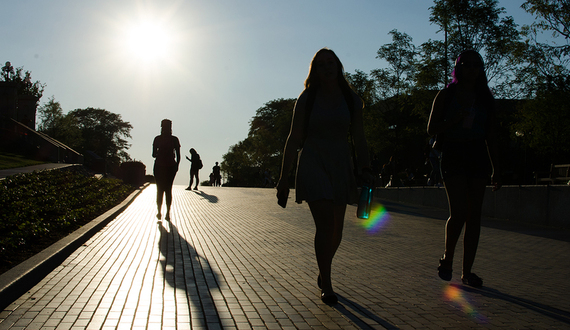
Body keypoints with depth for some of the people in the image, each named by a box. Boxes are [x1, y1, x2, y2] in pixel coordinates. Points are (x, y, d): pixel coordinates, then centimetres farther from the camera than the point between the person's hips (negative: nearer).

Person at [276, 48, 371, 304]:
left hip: (340, 166, 3)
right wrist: (284, 176, -3)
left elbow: (359, 139, 6)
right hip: (313, 164, -3)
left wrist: (365, 170, -4)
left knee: (336, 229, 8)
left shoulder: (351, 100, 5)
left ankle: (323, 271, 36)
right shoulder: (307, 99, -1)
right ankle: (326, 286, -1)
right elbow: (294, 139, -1)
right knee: (325, 224, -15)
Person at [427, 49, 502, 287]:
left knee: (474, 215, 1)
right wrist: (455, 119, -16)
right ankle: (447, 258, 11)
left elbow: (491, 135, 13)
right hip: (453, 156, -4)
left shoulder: (485, 98, 12)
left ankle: (467, 270, 10)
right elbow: (431, 129, 1)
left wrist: (496, 168, 9)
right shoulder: (446, 96, 3)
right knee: (459, 213, -15)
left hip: (478, 157, 4)